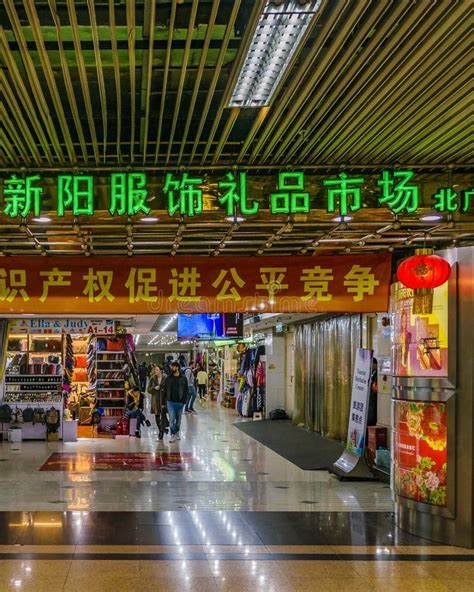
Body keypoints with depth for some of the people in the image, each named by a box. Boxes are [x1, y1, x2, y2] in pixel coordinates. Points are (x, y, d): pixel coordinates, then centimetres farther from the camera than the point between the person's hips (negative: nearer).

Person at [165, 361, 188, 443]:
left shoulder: (183, 379, 1)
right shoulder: (169, 378, 4)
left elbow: (186, 391, 1)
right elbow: (165, 390, 6)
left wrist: (184, 401, -9)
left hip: (179, 402, 0)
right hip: (170, 402, 0)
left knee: (178, 419, 11)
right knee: (171, 419, -8)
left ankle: (177, 433, 27)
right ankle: (173, 435, -6)